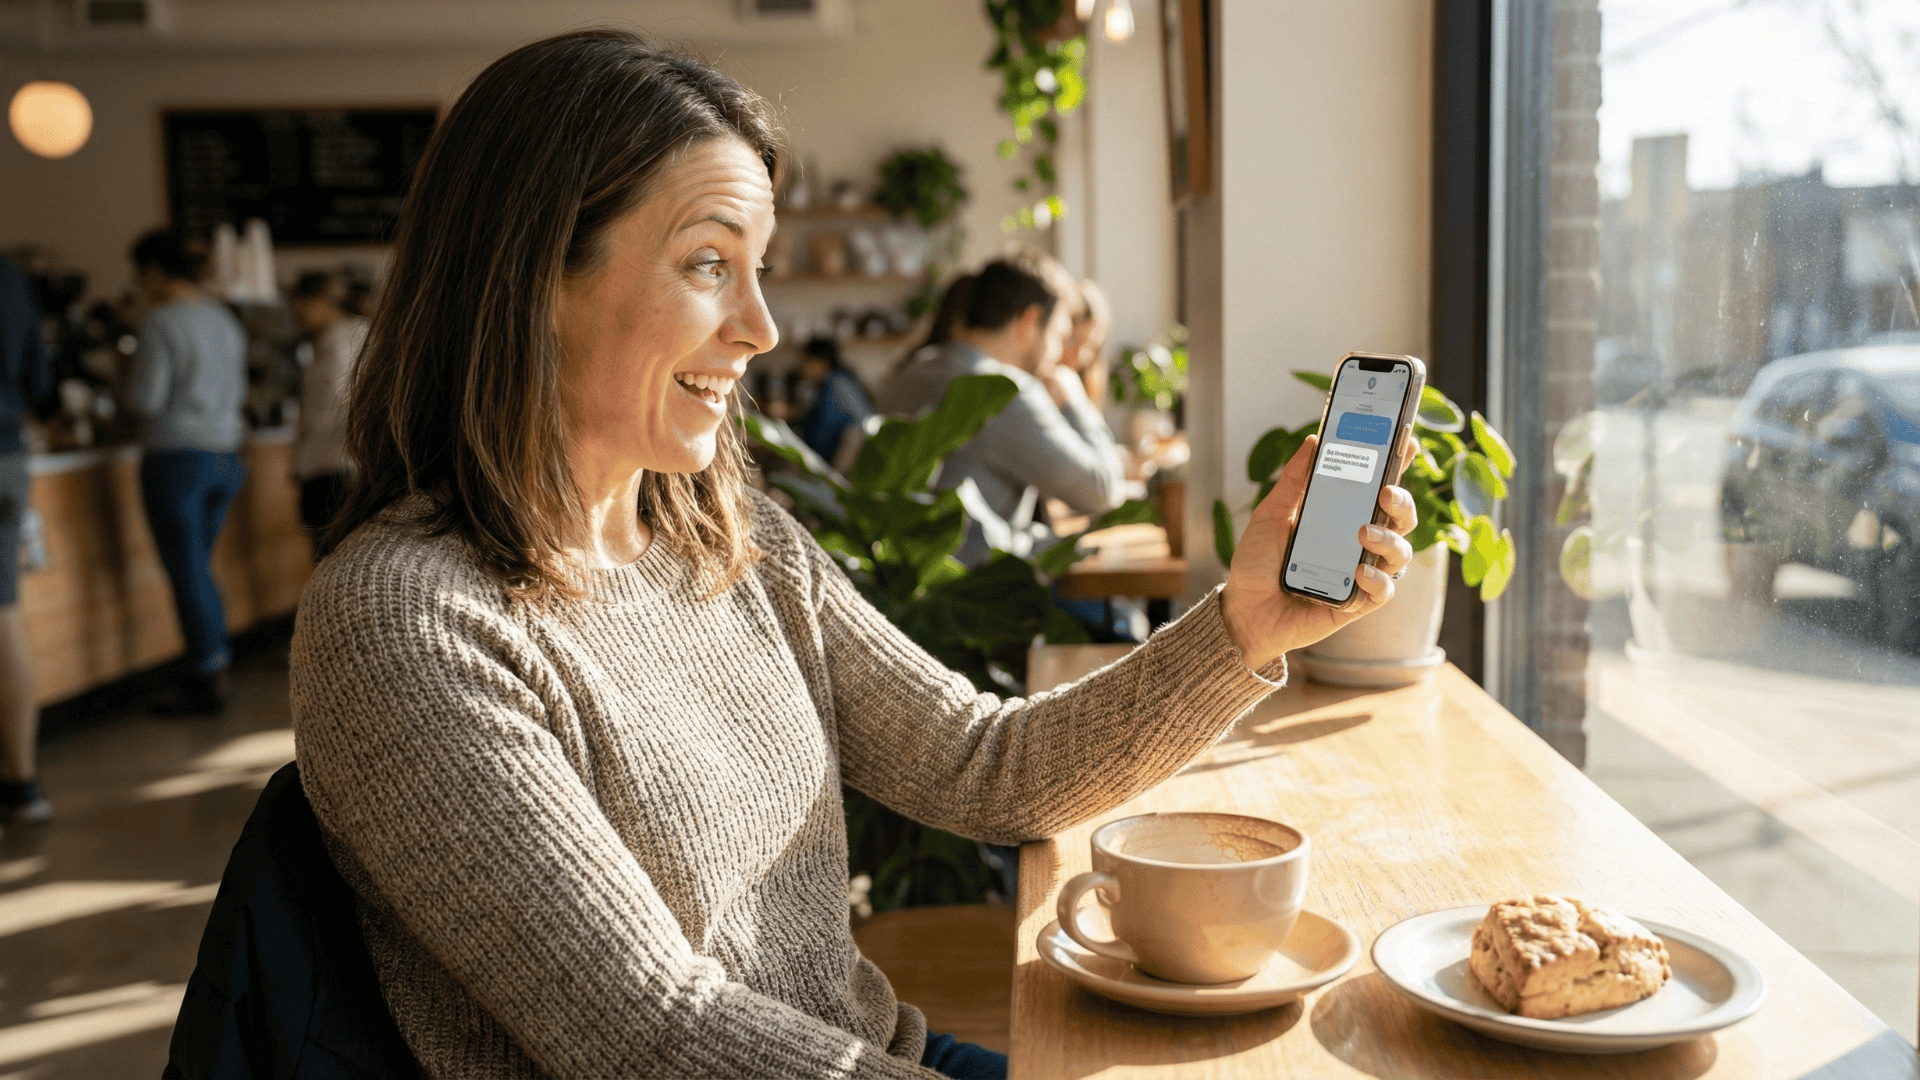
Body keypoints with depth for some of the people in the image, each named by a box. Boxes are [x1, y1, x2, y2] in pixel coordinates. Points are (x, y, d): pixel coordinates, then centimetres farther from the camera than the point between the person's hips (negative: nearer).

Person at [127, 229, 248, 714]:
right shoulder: (224, 318, 11)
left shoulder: (161, 322, -12)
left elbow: (145, 400, -13)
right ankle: (213, 662, 21)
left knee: (187, 571, 1)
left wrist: (129, 380, 7)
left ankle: (208, 679, 6)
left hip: (177, 456, -8)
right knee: (199, 567, 18)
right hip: (223, 453, 8)